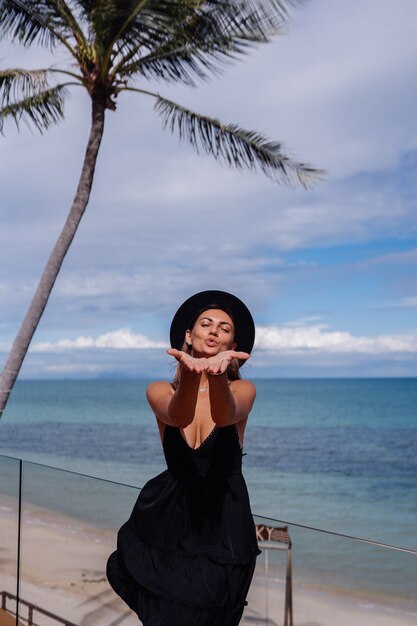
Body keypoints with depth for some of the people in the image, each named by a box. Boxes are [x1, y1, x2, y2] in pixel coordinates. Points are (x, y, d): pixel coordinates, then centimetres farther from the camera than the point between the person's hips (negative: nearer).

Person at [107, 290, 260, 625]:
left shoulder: (243, 390, -7)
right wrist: (189, 373, -51)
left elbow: (224, 416, -31)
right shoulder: (160, 391, -5)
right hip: (171, 521, 1)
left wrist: (218, 373, -52)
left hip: (224, 525, -1)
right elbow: (178, 416, -29)